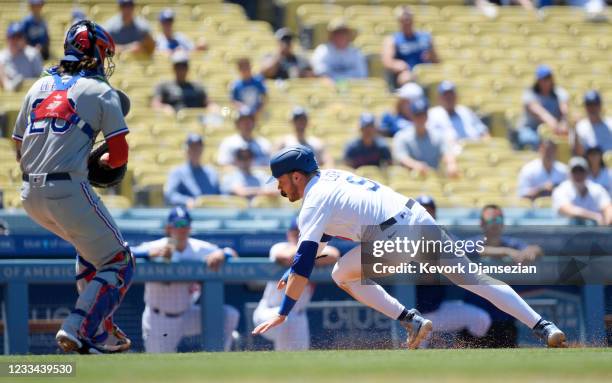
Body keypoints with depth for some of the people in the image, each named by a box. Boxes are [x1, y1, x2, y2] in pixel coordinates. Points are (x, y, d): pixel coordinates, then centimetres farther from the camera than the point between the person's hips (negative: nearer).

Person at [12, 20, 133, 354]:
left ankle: (99, 331, 21)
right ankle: (78, 328, -16)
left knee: (90, 247, 28)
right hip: (68, 191, -7)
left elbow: (19, 150, 19)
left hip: (30, 195, 7)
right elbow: (120, 155, -2)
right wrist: (104, 161, 19)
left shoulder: (40, 86, 17)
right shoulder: (101, 91, 2)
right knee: (118, 263, 3)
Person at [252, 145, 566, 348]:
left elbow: (305, 261, -9)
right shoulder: (329, 178, 24)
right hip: (420, 216, 8)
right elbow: (319, 237, 39)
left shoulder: (314, 202, -1)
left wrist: (282, 314, -7)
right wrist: (292, 272, 38)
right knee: (473, 278, 1)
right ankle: (543, 327, -11)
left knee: (342, 274, 11)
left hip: (398, 237, -8)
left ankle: (411, 321, 3)